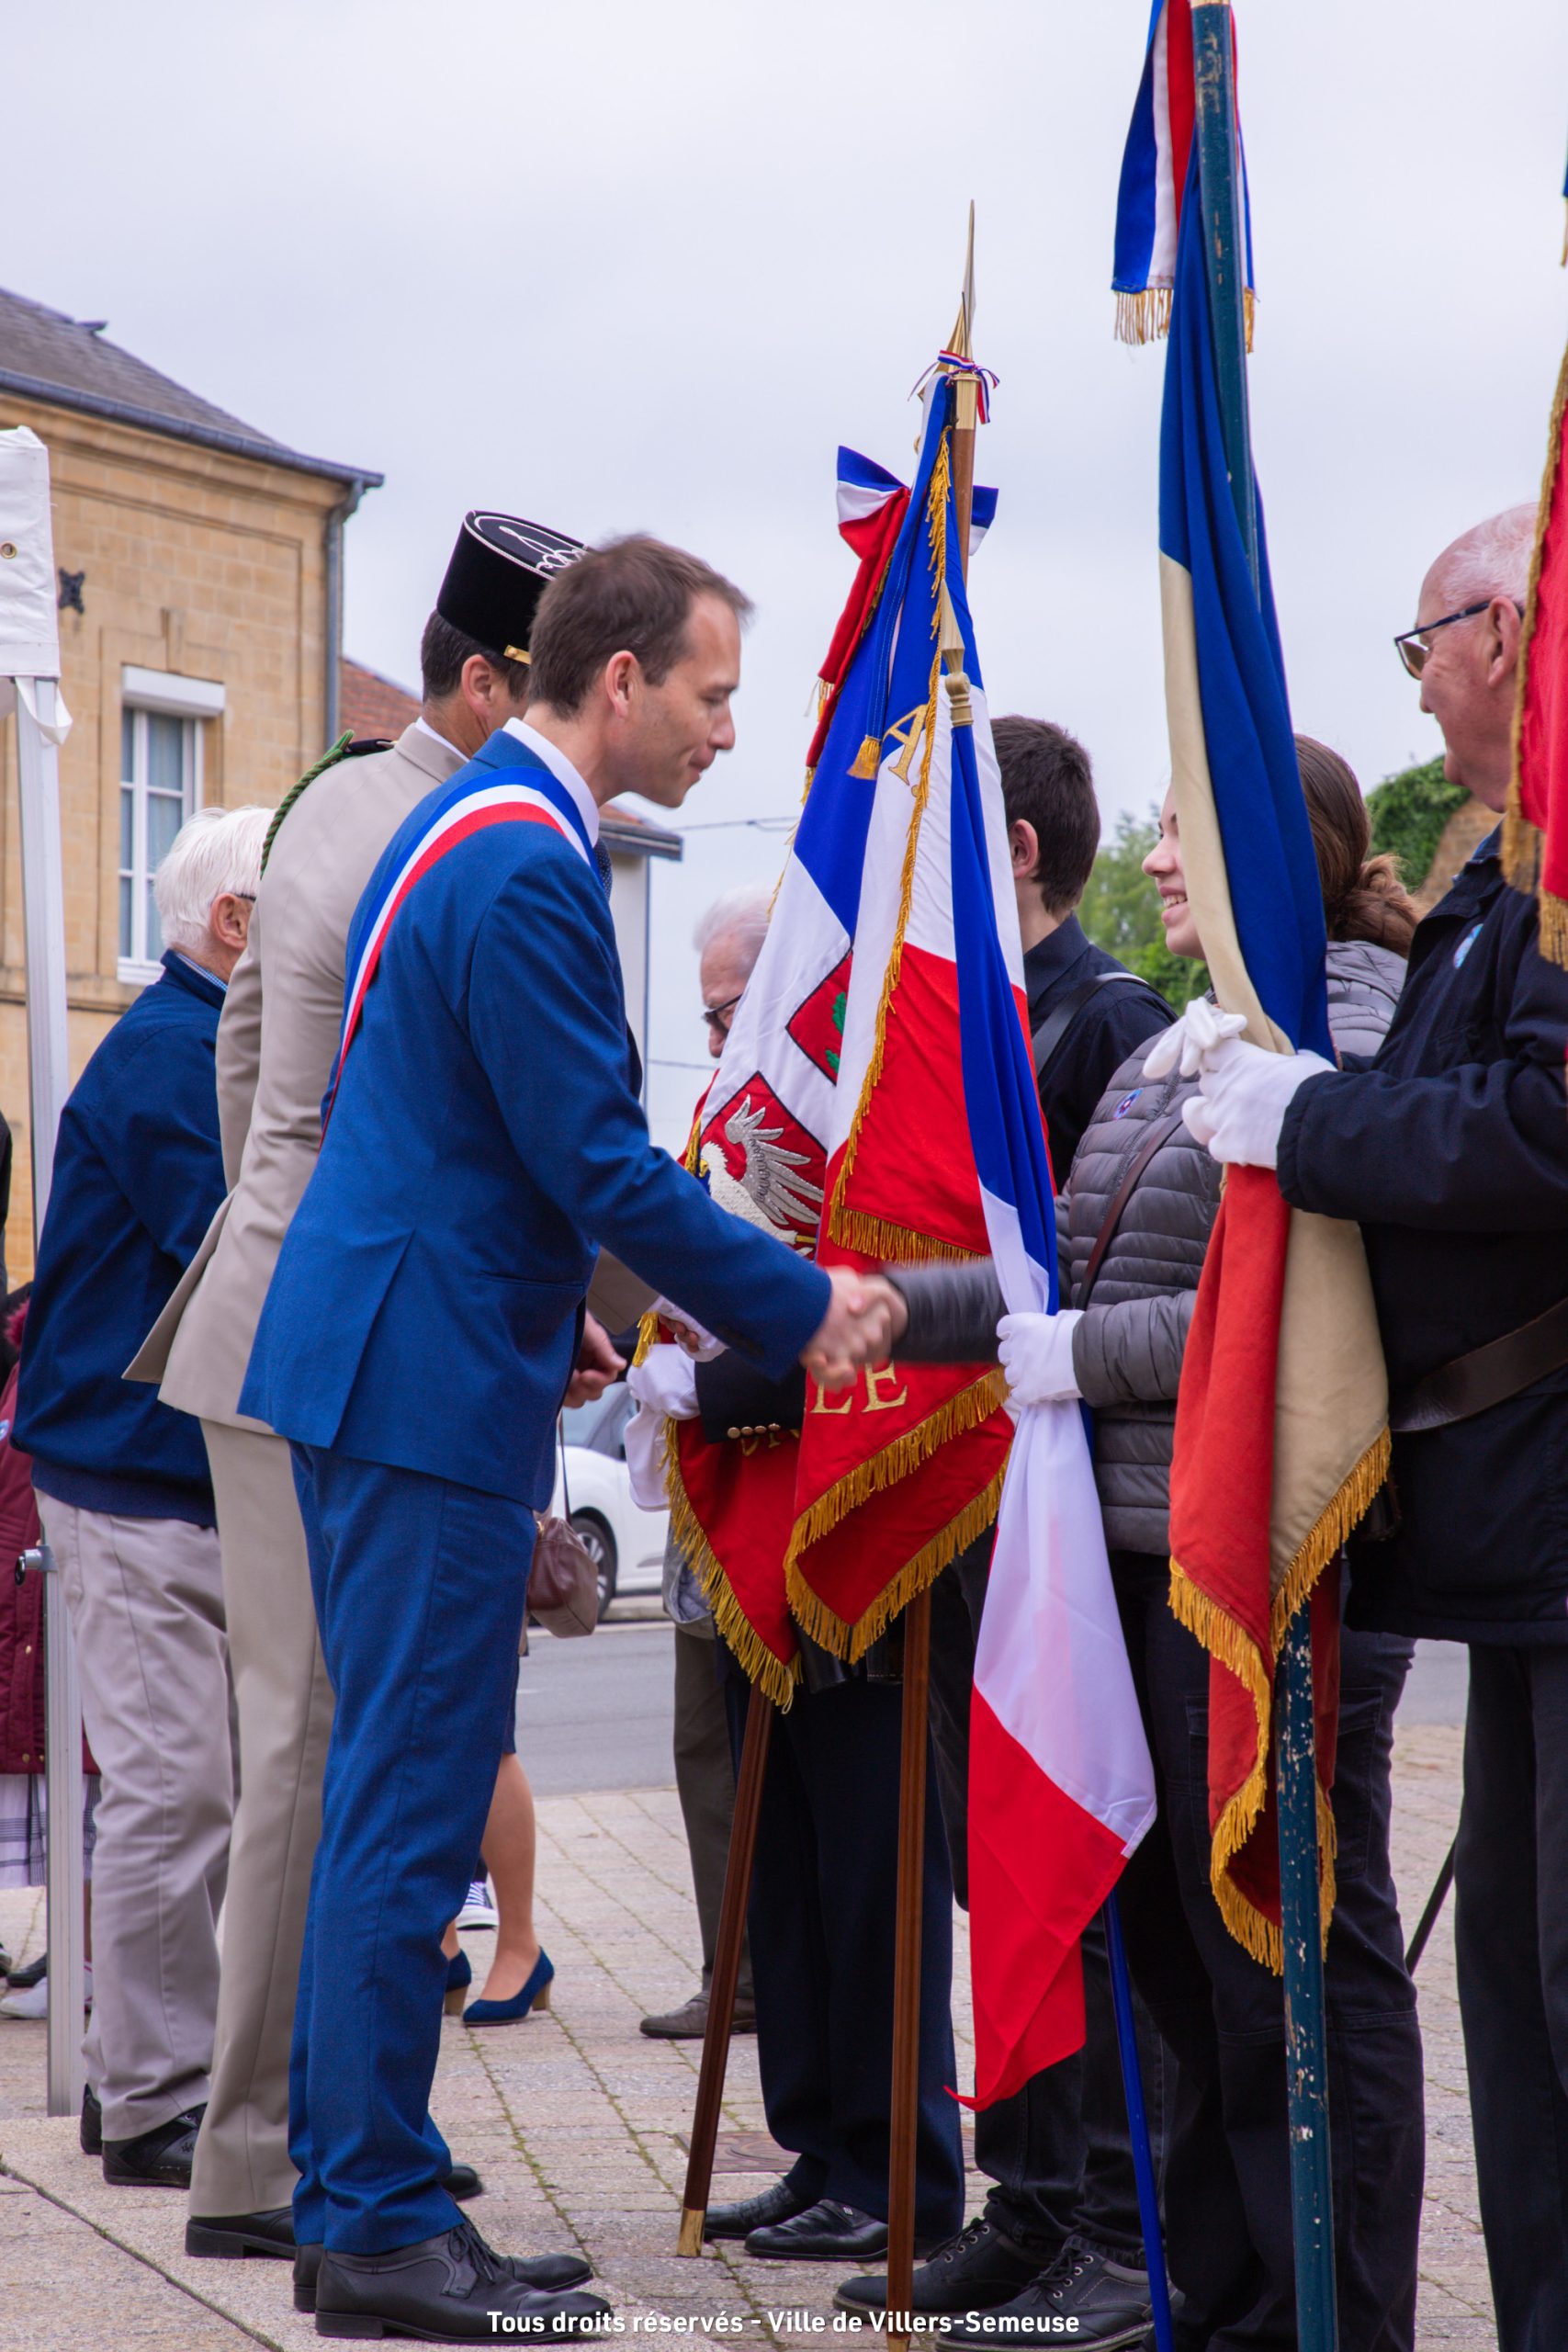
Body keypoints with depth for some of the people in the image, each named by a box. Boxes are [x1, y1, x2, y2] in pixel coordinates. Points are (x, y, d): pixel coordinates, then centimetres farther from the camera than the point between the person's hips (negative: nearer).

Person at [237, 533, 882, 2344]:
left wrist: (556, 1311, 24)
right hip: (428, 1381, -11)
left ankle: (349, 2189, 20)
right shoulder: (523, 867, -17)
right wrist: (799, 1310, -10)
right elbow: (599, 1164, -19)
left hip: (387, 1358, 11)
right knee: (413, 1807, -6)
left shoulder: (475, 825, 16)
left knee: (388, 1796, 14)